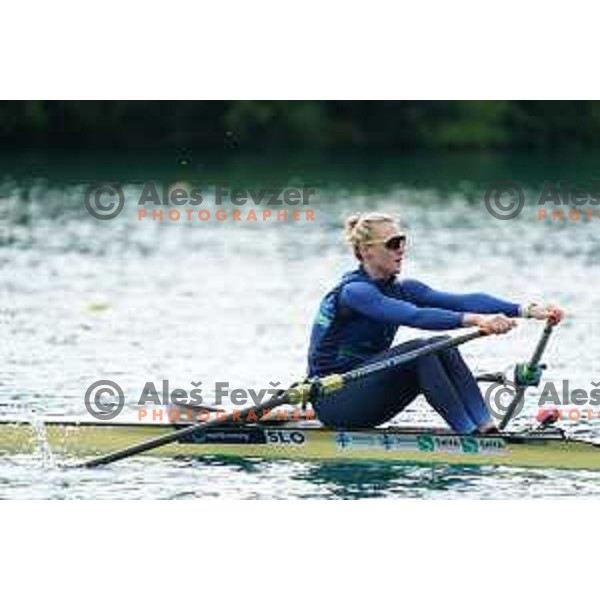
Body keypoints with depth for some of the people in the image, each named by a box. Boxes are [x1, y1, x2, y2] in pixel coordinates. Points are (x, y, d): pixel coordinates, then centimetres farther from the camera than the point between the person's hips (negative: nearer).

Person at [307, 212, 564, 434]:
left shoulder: (400, 289, 5)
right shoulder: (353, 292, -19)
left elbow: (464, 301, -8)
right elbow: (415, 317, -34)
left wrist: (527, 310, -19)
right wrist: (474, 320, -45)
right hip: (331, 399, -8)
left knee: (442, 347, -11)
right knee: (419, 351, -25)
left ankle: (487, 428, -21)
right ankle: (470, 434, -26)